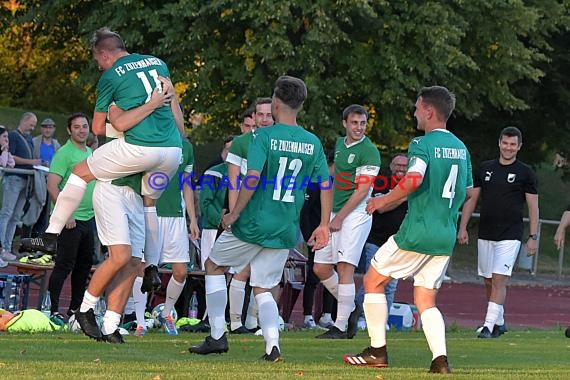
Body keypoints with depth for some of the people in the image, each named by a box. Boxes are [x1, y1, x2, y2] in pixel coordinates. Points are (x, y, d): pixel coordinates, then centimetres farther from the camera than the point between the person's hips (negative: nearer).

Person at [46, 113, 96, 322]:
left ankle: (76, 308, 22)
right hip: (71, 219, -8)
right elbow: (52, 186, -19)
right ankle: (53, 309, -5)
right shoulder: (64, 153, -12)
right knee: (64, 264, -8)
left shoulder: (91, 153, 14)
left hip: (88, 217, 8)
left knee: (85, 263, 13)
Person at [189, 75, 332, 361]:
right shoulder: (313, 143, 5)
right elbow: (326, 184, 6)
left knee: (214, 265, 18)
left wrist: (234, 214, -12)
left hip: (254, 224, -4)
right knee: (263, 288, 15)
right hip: (286, 231, 4)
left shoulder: (265, 136, -10)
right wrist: (324, 226, 12)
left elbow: (252, 177, -20)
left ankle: (217, 336, 13)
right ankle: (272, 345, -9)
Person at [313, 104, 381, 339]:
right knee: (321, 268, 8)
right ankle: (350, 308, 24)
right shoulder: (340, 144, 14)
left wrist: (339, 218, -14)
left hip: (356, 214, -9)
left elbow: (362, 190, -14)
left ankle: (341, 326, -10)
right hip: (335, 214, 9)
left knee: (344, 267, -13)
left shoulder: (368, 151, -11)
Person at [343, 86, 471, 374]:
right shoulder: (461, 148, 12)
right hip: (446, 237, 7)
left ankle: (377, 351, 9)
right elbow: (468, 191, 22)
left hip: (417, 233, -7)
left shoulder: (422, 145, -12)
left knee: (373, 280, 10)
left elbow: (414, 179, -30)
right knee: (425, 301, 11)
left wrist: (384, 200, -16)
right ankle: (440, 359, -9)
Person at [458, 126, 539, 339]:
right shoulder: (485, 169, 10)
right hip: (485, 234, 4)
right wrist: (463, 228, 5)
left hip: (510, 236, -4)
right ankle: (499, 323, 24)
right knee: (489, 281, 9)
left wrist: (533, 237, -3)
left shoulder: (525, 173, 1)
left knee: (499, 280, -14)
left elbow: (533, 207, 2)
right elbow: (471, 199, 13)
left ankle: (489, 326, -18)